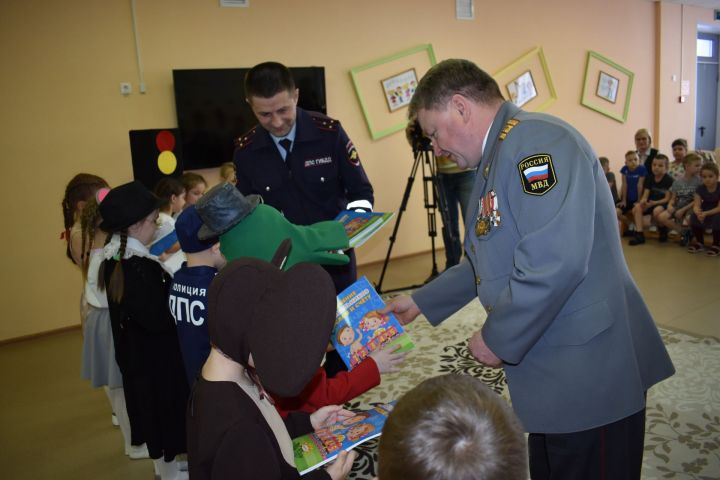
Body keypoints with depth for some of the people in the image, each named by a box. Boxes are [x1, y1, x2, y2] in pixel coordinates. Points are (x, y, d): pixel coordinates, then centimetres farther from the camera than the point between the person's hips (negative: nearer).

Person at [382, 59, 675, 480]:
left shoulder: (536, 142, -18)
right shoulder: (498, 158, 14)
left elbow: (555, 261, -30)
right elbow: (490, 261, 23)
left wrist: (497, 338, -17)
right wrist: (421, 302, 23)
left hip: (589, 372, -10)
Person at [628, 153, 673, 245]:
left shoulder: (669, 180, -10)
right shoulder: (649, 178, 6)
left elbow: (667, 198, -14)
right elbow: (645, 195, 0)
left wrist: (654, 203, -27)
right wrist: (643, 201, -24)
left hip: (663, 204, -5)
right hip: (650, 203, 5)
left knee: (657, 210, -39)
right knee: (637, 208, -23)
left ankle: (663, 230, -6)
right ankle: (639, 235, -26)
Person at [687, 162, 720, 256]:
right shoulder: (700, 189, -9)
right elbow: (696, 205, -18)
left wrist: (705, 213, -38)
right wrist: (698, 213, -42)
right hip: (705, 212, 4)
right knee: (694, 217, -25)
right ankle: (700, 242, -4)